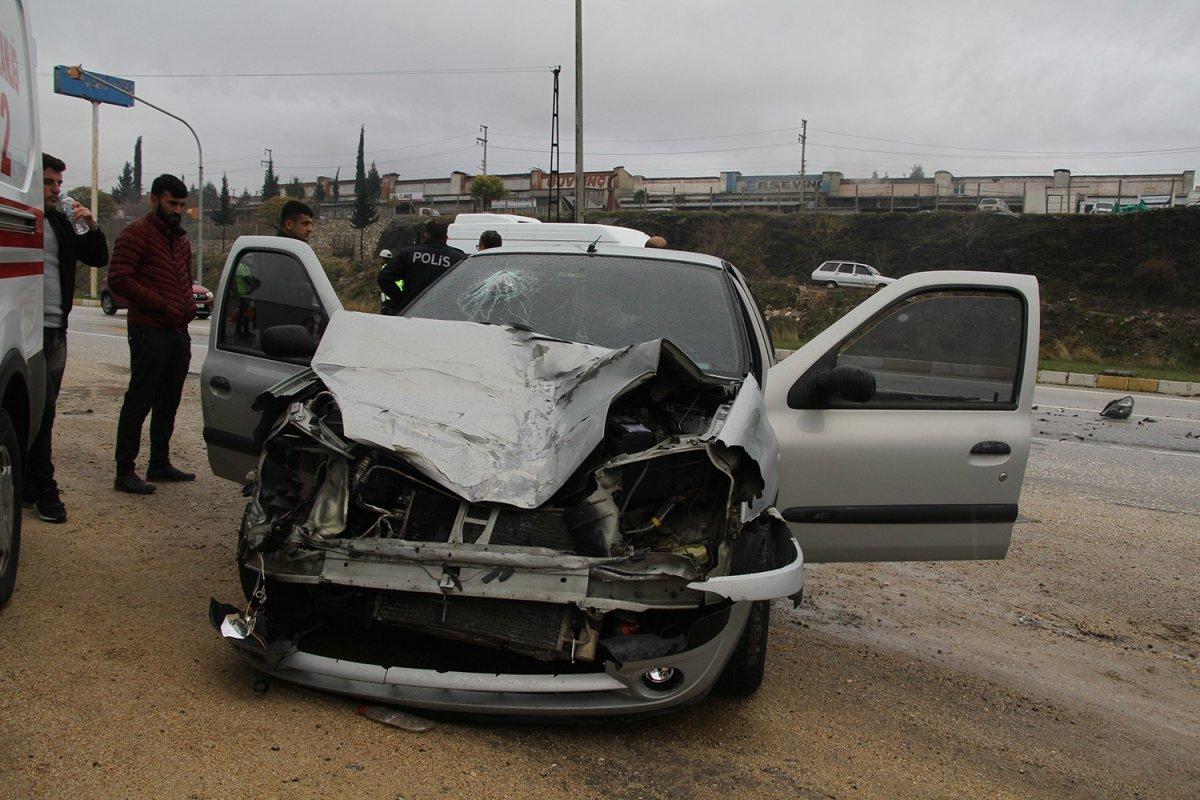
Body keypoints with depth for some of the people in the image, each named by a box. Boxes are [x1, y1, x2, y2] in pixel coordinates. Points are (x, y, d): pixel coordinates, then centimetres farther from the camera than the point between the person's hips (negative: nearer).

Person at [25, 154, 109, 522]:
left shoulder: (60, 222, 14)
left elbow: (98, 258, 16)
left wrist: (92, 225, 2)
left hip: (56, 330, 6)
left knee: (42, 412, 10)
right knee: (42, 410, -8)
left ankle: (27, 485, 18)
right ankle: (44, 490, 0)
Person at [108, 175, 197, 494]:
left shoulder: (180, 239, 20)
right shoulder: (137, 233, -6)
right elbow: (118, 279, -15)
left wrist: (189, 304, 8)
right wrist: (161, 306, -18)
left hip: (179, 332, 8)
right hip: (149, 332, -8)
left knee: (168, 402, 14)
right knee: (139, 402, -5)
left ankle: (160, 464, 25)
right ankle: (124, 471, 1)